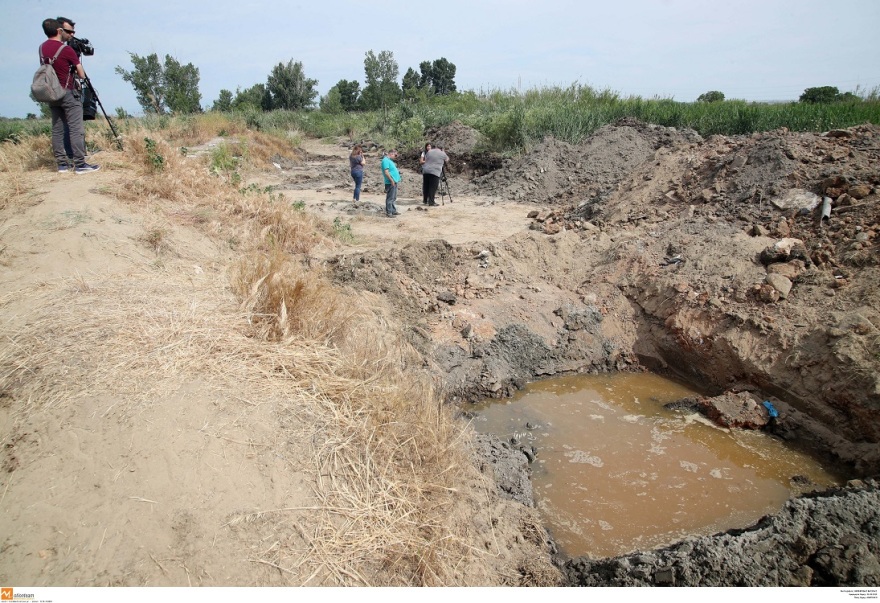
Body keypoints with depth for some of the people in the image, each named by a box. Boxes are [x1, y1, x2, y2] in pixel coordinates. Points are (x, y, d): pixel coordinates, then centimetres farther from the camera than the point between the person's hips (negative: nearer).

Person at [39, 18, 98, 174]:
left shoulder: (42, 48, 7)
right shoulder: (66, 50, -13)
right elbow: (81, 74, -9)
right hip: (68, 94, -7)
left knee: (57, 130, 8)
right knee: (76, 130, -7)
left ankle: (62, 164, 10)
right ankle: (80, 164, -10)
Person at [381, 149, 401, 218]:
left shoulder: (389, 160, 18)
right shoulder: (385, 160, -13)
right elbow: (386, 172, -21)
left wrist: (397, 180, 20)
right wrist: (391, 180, -21)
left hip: (394, 182, 10)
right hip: (390, 182, -10)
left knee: (394, 198, 16)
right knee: (390, 198, -6)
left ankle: (393, 211, 23)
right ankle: (389, 212, -3)